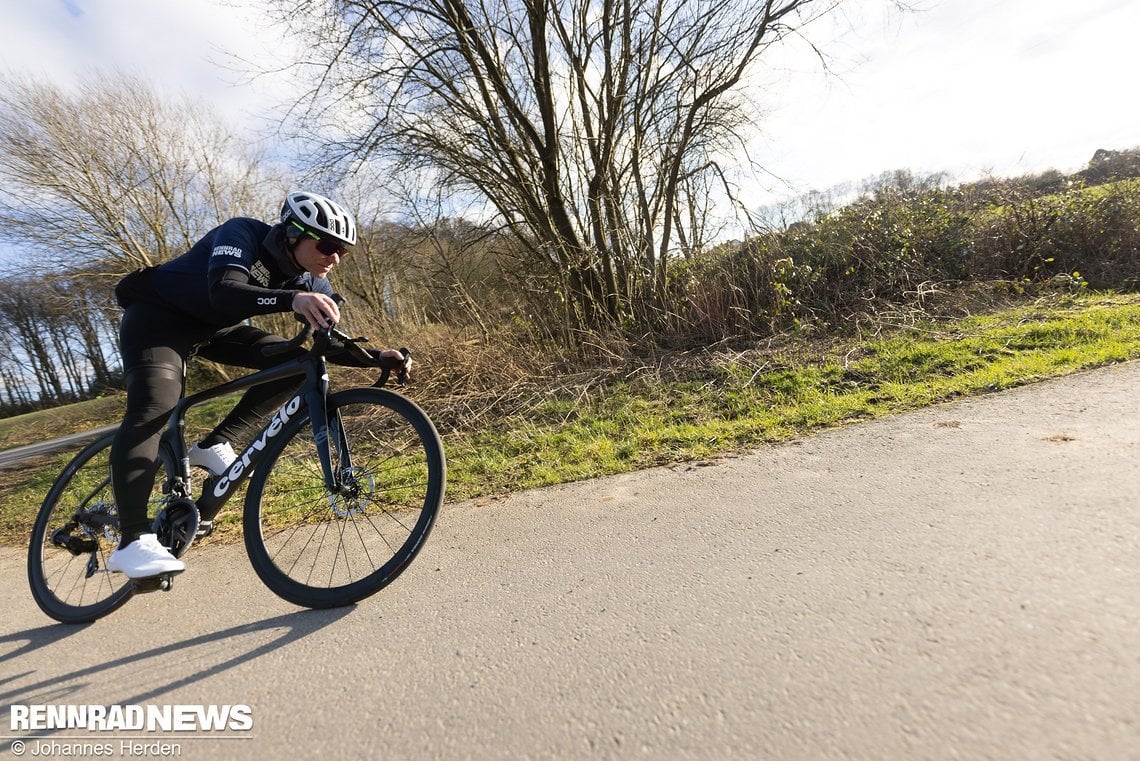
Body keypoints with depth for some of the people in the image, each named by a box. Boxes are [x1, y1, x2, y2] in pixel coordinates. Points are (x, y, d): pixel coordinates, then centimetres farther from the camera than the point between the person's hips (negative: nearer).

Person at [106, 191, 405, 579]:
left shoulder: (308, 281, -9)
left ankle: (214, 445, -5)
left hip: (215, 327, 6)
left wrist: (379, 355, -24)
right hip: (158, 316, -6)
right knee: (154, 408, -27)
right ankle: (132, 541, -25)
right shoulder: (243, 233, -26)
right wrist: (292, 299, -61)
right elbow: (225, 294, -44)